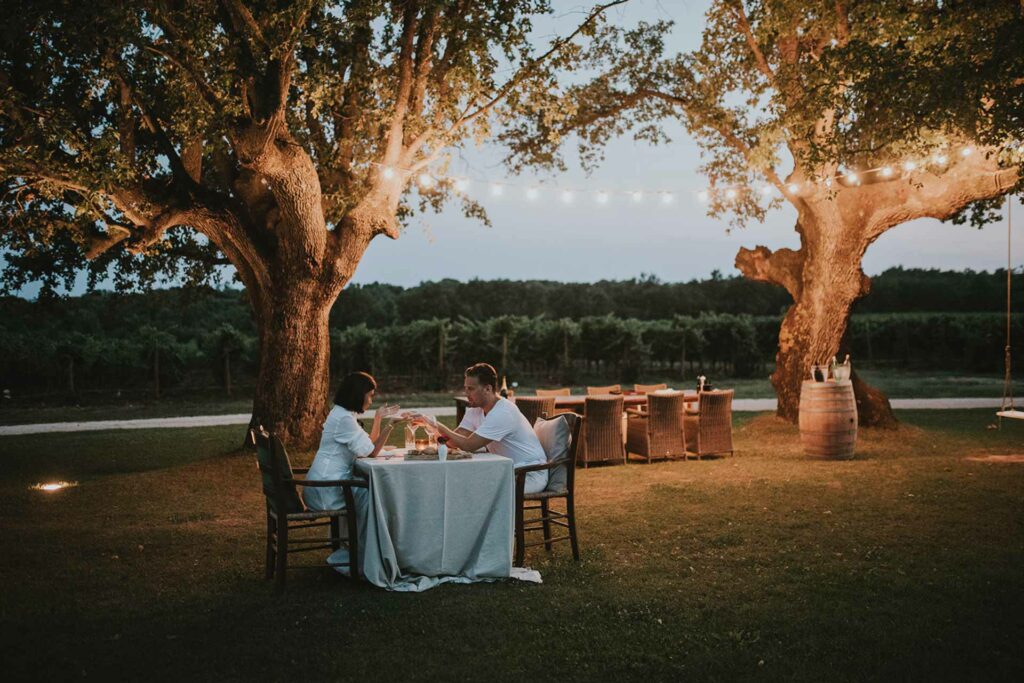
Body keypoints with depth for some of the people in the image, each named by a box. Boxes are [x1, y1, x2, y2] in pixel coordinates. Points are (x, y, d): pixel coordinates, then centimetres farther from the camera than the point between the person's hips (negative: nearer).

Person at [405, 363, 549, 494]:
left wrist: (436, 424, -27)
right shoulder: (475, 410, 5)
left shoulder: (503, 413, -25)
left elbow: (468, 445, -29)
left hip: (531, 474, -8)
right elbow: (455, 437, -5)